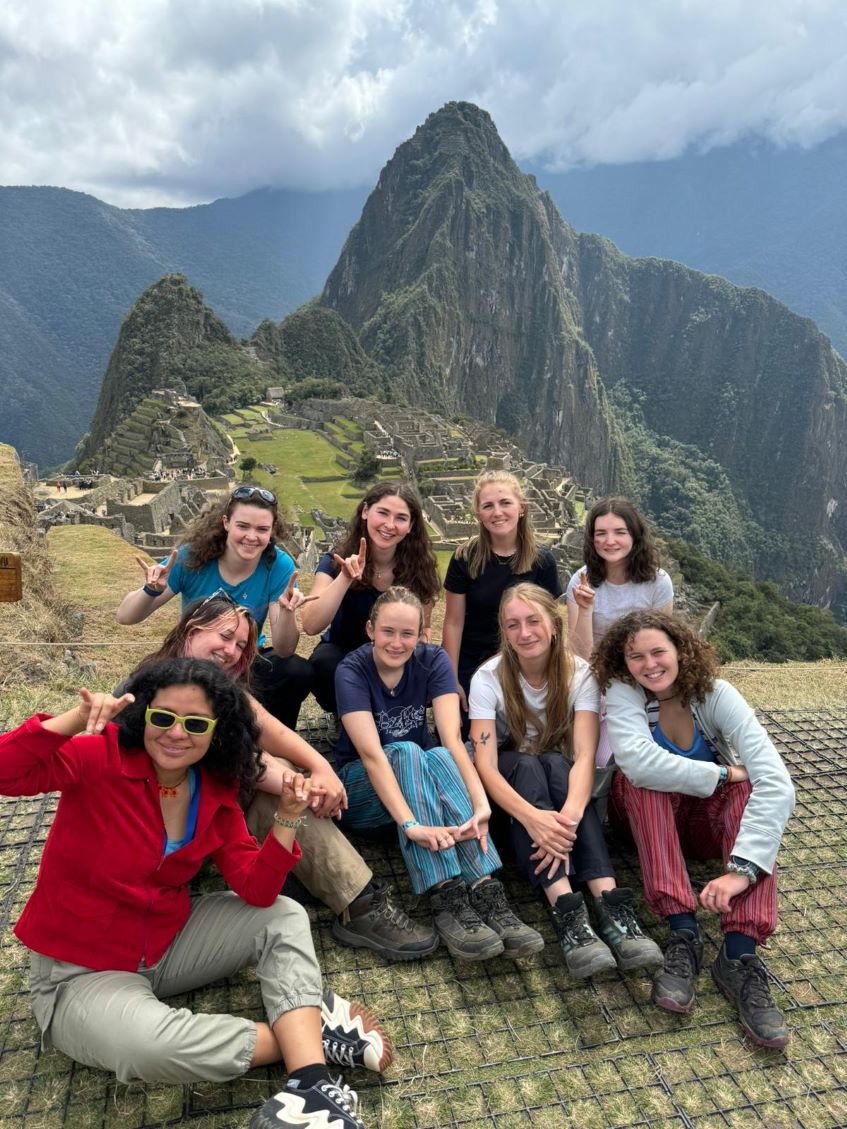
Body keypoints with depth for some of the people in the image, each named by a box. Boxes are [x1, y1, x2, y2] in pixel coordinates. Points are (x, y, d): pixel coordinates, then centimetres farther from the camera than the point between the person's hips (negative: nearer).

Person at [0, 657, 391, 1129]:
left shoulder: (216, 791, -6)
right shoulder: (100, 758, -21)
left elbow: (257, 891, -9)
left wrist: (287, 820, -23)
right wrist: (78, 717, -46)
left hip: (170, 942, 6)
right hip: (82, 971, -5)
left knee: (285, 917, -7)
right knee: (149, 1045, -36)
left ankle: (311, 1087, -18)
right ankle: (314, 1027, -15)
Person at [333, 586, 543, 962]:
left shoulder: (433, 660, -12)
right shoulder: (352, 671, -20)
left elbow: (453, 739, -24)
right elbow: (371, 754, -33)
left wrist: (481, 802, -41)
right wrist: (411, 823, -46)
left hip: (422, 776, 3)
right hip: (362, 790, -2)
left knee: (439, 757, -32)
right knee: (406, 752, -34)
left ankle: (488, 895, -40)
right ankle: (447, 902, -41)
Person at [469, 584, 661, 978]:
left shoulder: (580, 674, -15)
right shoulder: (488, 678, -19)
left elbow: (585, 755, -28)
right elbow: (486, 765, -28)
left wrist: (569, 815, -49)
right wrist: (533, 817, -47)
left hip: (559, 776, 1)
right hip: (510, 783, -1)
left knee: (554, 765, -33)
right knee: (528, 766, -34)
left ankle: (610, 903, -44)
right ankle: (566, 909, -48)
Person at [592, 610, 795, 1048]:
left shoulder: (716, 694, -21)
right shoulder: (623, 692, -20)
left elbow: (777, 782, -33)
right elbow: (637, 760, -39)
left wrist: (742, 868, -44)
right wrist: (722, 774, -30)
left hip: (709, 816, 1)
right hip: (652, 816, 0)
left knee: (750, 791, -31)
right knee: (640, 777, -33)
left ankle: (739, 955, -37)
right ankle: (684, 934, -35)